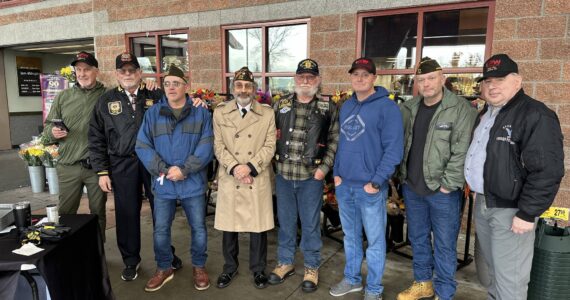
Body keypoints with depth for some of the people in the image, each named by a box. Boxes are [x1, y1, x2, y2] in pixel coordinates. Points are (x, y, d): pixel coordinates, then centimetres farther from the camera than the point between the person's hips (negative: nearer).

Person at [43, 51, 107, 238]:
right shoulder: (63, 97, 8)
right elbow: (48, 125, 12)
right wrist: (53, 132, -8)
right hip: (68, 166, 3)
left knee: (98, 212, 12)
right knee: (65, 213, 13)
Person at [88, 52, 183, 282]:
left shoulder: (157, 96, 3)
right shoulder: (106, 101, 6)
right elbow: (96, 139, 5)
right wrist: (102, 171, 0)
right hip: (122, 165, 1)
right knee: (127, 213, 9)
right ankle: (131, 260, 29)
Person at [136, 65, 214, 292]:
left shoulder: (201, 113, 0)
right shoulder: (152, 113, 4)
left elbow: (206, 147, -8)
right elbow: (142, 146, -2)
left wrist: (184, 170, -17)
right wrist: (163, 169, -15)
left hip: (193, 183, -1)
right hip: (163, 184, 2)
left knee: (199, 228, 9)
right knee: (160, 230, 11)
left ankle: (199, 267, 31)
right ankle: (164, 268, 33)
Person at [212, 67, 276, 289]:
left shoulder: (267, 113, 3)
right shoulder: (220, 112, 5)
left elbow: (269, 146, -3)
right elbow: (219, 146, 0)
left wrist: (250, 167, -15)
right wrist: (234, 168, -14)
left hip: (258, 180, 0)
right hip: (229, 179, 1)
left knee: (258, 227, 8)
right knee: (228, 226, 11)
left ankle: (258, 269, 28)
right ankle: (230, 267, 32)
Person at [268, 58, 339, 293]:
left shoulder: (328, 107, -1)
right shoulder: (281, 105, 7)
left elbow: (334, 140, -1)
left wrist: (324, 167, -9)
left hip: (312, 176, -2)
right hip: (283, 174, 3)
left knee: (310, 224, 9)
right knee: (285, 221, 15)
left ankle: (312, 268, 28)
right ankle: (285, 263, 34)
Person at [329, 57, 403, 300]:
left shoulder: (387, 107, -9)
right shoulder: (346, 106, 11)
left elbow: (393, 149, -13)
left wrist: (376, 181, -16)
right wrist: (337, 172, 8)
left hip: (370, 186, -6)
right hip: (344, 185, 6)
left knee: (375, 240, 8)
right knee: (350, 236, 19)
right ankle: (352, 279, 36)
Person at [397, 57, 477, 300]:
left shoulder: (461, 109, -10)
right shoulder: (408, 109, 5)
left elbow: (462, 152, -15)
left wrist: (447, 184, -16)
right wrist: (401, 177, 7)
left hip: (442, 191, -5)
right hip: (411, 188, 5)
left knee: (444, 245, 6)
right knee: (418, 239, 18)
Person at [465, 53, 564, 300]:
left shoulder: (535, 115, -15)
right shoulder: (486, 113, 12)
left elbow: (547, 170, -21)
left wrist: (527, 213, -20)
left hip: (509, 210, -8)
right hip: (483, 203, 8)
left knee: (509, 279, 1)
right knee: (494, 269, 22)